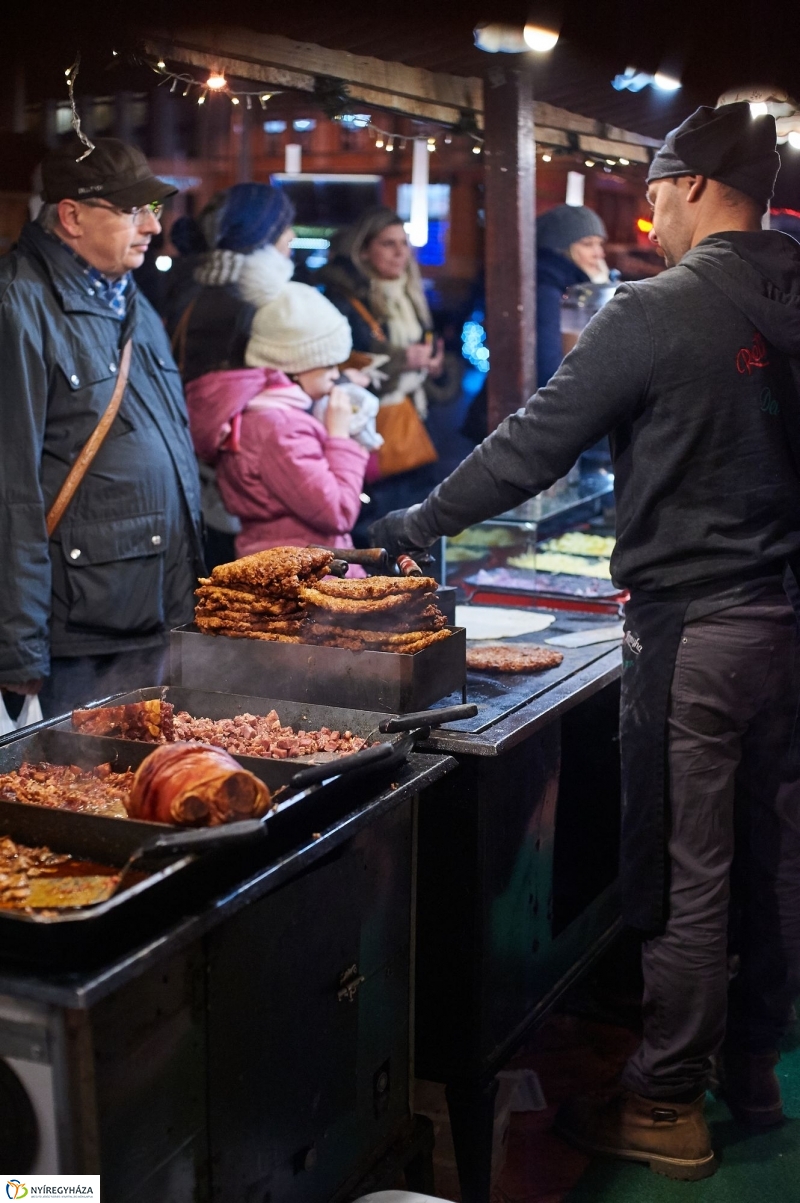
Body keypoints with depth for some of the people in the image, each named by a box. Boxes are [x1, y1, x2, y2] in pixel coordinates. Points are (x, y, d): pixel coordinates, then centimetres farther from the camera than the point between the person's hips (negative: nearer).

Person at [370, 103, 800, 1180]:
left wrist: (418, 524, 1)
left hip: (690, 627, -7)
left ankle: (667, 1109, 15)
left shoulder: (654, 313, -13)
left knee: (685, 876, 2)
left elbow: (534, 446, -11)